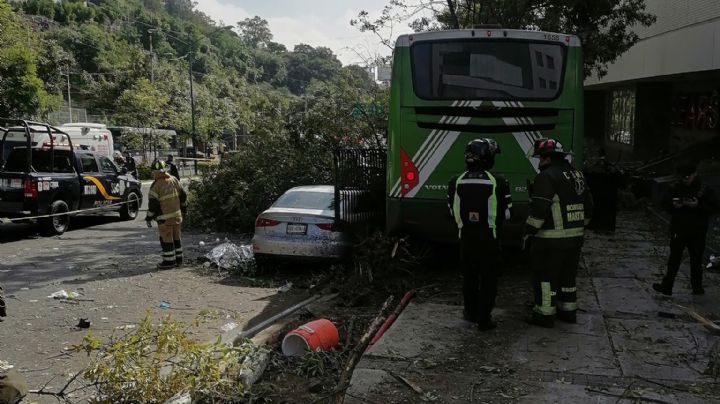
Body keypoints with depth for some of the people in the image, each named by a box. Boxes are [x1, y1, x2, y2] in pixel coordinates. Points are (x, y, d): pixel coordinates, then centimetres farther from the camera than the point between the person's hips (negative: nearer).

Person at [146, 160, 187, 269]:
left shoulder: (156, 185, -14)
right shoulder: (174, 180, 4)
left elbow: (153, 204, -13)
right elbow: (183, 196, 11)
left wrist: (149, 218, -3)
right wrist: (179, 207, 26)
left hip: (164, 218, -6)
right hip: (177, 215, 7)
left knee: (166, 239, 2)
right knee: (176, 237, 15)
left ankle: (169, 261, 7)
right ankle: (178, 259, 22)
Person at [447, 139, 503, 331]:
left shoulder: (457, 182, -7)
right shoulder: (496, 182, -14)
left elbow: (452, 210, 3)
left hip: (466, 236, 3)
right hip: (489, 237, -2)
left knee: (469, 276, 18)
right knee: (488, 278, 7)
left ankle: (471, 312, 30)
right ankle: (484, 319, 10)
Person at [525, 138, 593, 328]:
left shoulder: (547, 177, -15)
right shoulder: (577, 175, 12)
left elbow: (539, 210, -22)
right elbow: (588, 207, 17)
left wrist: (528, 232, -11)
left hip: (551, 240, -8)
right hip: (575, 238, 8)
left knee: (545, 276, 3)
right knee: (568, 275, 19)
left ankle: (545, 314, 9)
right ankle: (569, 311, 29)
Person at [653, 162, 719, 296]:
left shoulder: (705, 190, -5)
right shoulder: (675, 187, 1)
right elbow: (665, 203, 7)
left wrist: (698, 205, -22)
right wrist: (673, 206, -14)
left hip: (697, 232, -1)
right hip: (678, 229, 1)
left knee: (696, 260, 9)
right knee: (674, 259, 5)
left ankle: (697, 287, 22)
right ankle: (667, 286, 8)